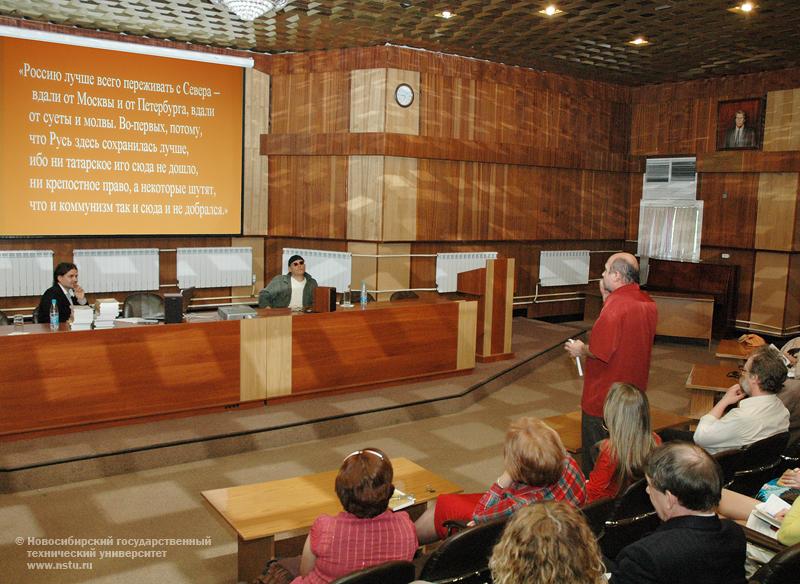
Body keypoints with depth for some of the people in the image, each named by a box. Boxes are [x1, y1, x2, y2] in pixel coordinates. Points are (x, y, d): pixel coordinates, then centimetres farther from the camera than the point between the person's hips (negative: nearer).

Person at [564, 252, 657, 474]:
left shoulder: (616, 305, -24)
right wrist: (607, 297, 5)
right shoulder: (647, 303, 3)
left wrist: (581, 350, -3)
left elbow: (601, 352, -24)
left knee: (596, 457, 7)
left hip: (604, 398, -9)